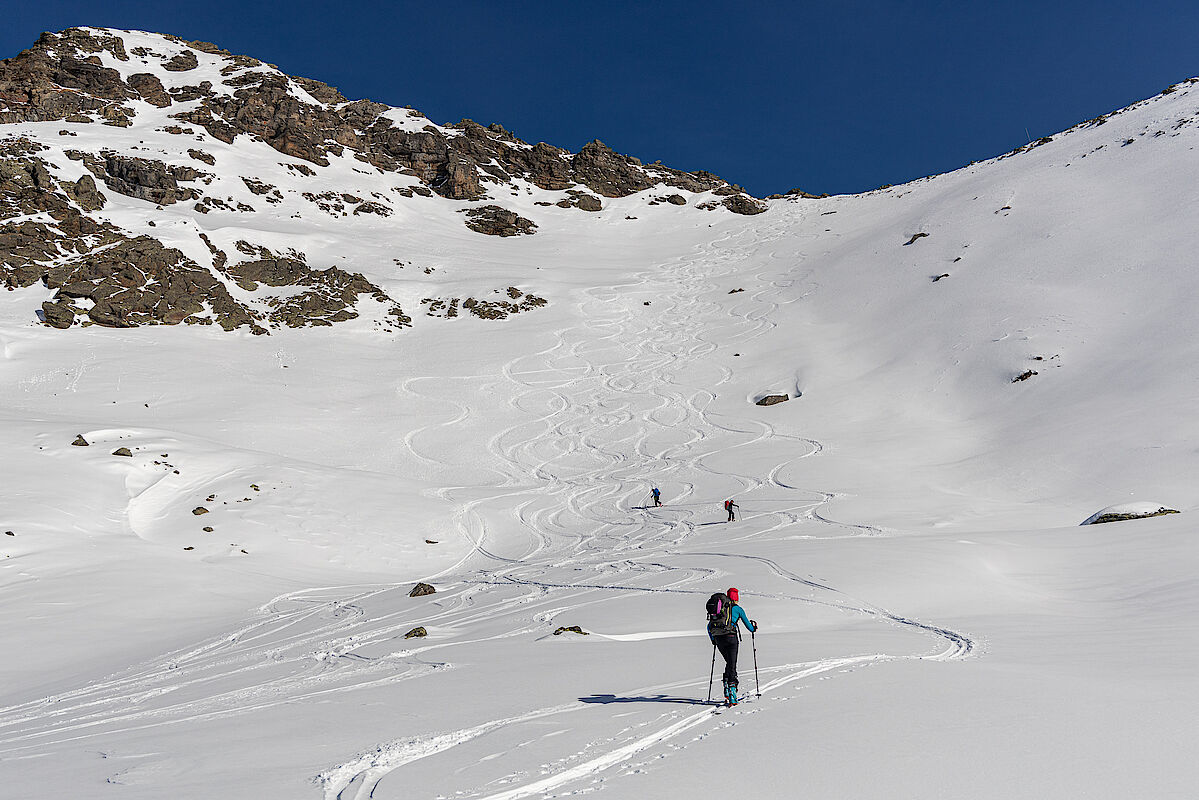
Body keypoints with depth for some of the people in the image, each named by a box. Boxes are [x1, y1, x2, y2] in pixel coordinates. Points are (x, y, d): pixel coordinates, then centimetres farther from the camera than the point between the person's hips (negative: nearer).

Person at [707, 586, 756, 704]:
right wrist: (754, 627, 38)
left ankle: (726, 689, 10)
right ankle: (732, 690, -16)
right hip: (730, 636, -4)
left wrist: (713, 640, 36)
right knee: (732, 665, -2)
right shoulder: (737, 608, 7)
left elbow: (709, 627, 24)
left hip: (718, 638, 4)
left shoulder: (718, 607, 18)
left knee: (729, 662, 20)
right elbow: (749, 626, 16)